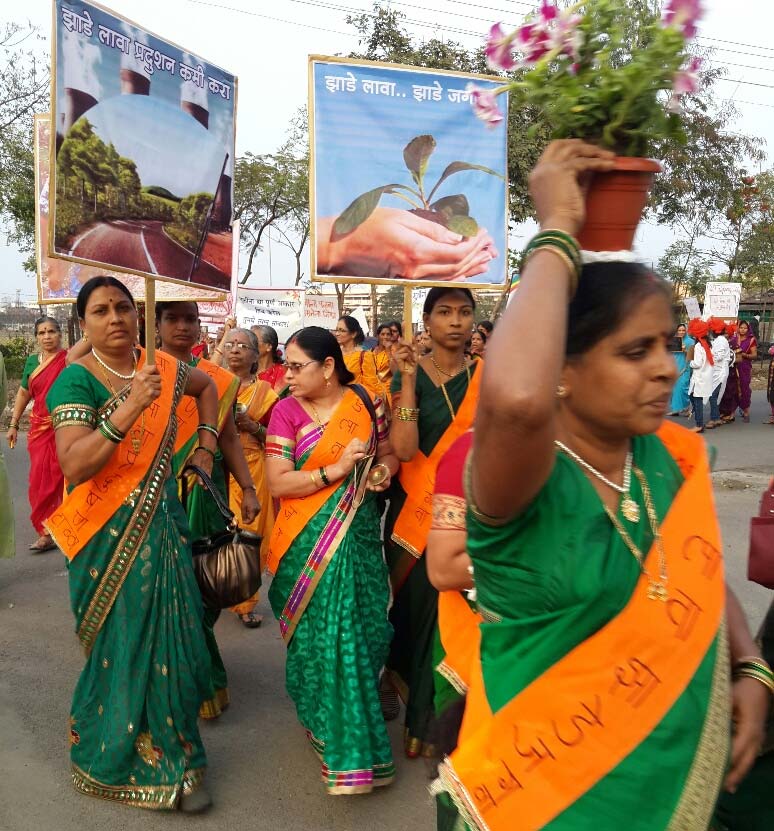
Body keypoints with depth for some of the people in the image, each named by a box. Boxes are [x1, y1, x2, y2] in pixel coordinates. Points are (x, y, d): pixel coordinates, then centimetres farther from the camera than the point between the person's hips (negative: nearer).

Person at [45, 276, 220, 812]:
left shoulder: (164, 368, 3)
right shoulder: (77, 379, -12)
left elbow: (207, 386, 27)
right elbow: (73, 466, -25)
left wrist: (206, 443, 16)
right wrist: (130, 407, -32)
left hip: (162, 521, 5)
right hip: (108, 532, -5)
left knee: (171, 637, 8)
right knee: (122, 645, 4)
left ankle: (173, 756, 24)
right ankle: (116, 754, 24)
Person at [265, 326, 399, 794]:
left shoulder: (365, 401, 1)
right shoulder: (287, 411, -6)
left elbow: (389, 452, 12)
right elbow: (278, 483, -12)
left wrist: (384, 470, -10)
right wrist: (336, 470, -21)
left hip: (361, 532, 2)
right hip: (310, 540, -2)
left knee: (365, 626, 7)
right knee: (322, 634, 3)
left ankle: (359, 710, 34)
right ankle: (339, 733, 23)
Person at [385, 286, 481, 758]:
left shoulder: (487, 378, 3)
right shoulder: (409, 375, -1)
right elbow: (404, 448, -16)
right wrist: (408, 380, -19)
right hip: (413, 508, 0)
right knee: (414, 601, 9)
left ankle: (430, 720, 22)